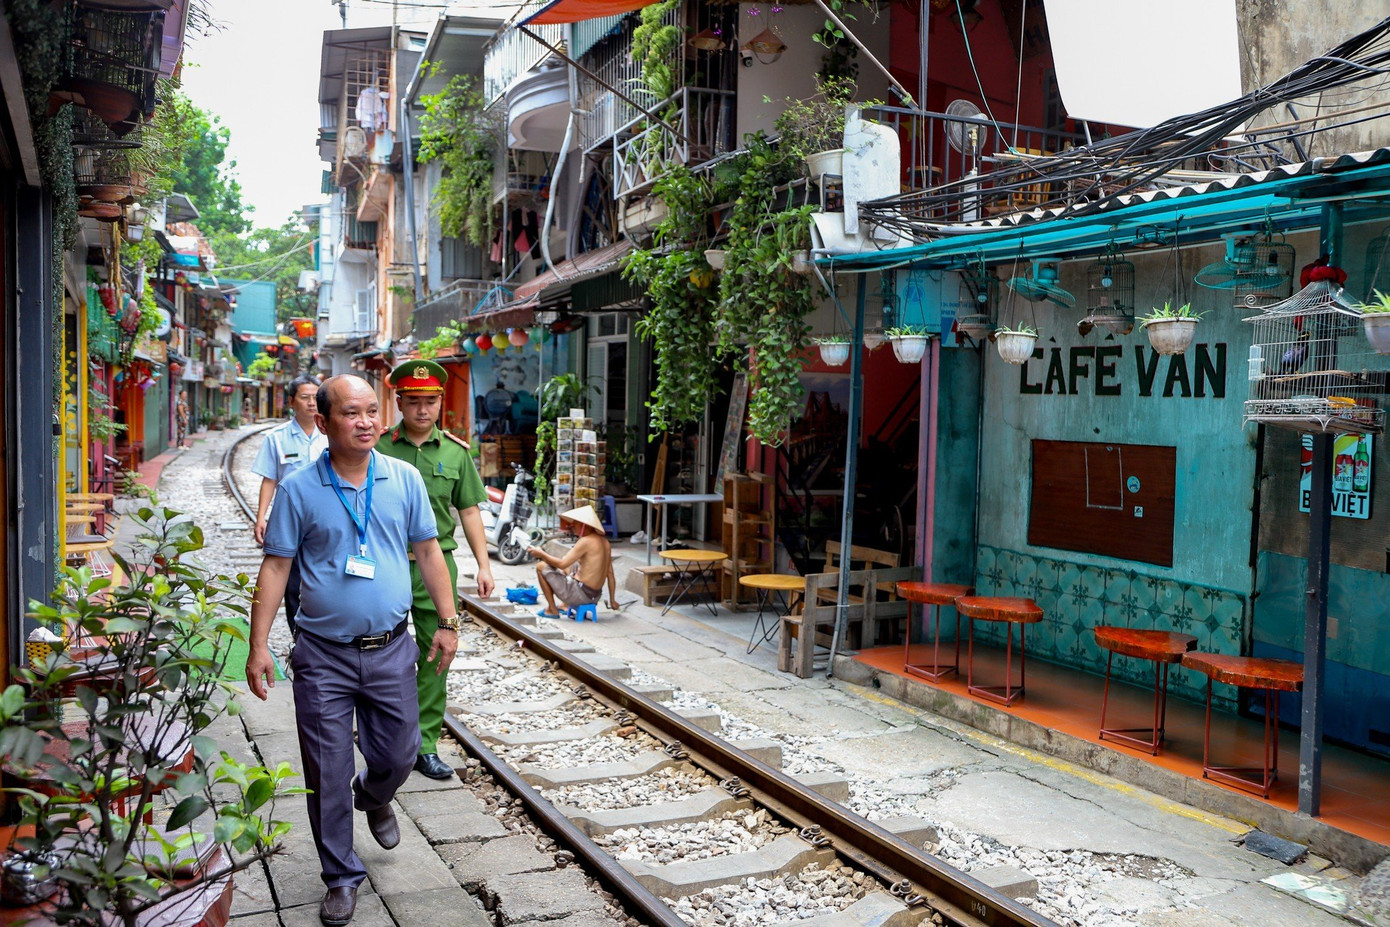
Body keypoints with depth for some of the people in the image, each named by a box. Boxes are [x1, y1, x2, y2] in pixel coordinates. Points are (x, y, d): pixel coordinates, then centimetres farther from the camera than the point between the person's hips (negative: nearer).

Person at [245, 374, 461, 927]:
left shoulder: (404, 479, 1)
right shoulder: (299, 489, -5)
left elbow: (428, 551, 8)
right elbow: (275, 568, -2)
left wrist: (447, 622, 6)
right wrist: (258, 646, -6)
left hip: (392, 651, 2)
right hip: (323, 656, -2)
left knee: (398, 756, 13)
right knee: (328, 774, 5)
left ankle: (373, 797, 49)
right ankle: (341, 877, 24)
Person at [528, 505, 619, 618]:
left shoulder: (586, 541, -18)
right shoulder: (604, 541, 6)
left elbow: (562, 564, -18)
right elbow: (610, 574, 10)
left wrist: (541, 554, -3)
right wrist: (612, 600, 18)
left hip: (580, 594, -9)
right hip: (595, 596, 9)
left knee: (541, 567, 1)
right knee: (570, 564, 32)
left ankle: (552, 610, 7)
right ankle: (566, 605, 27)